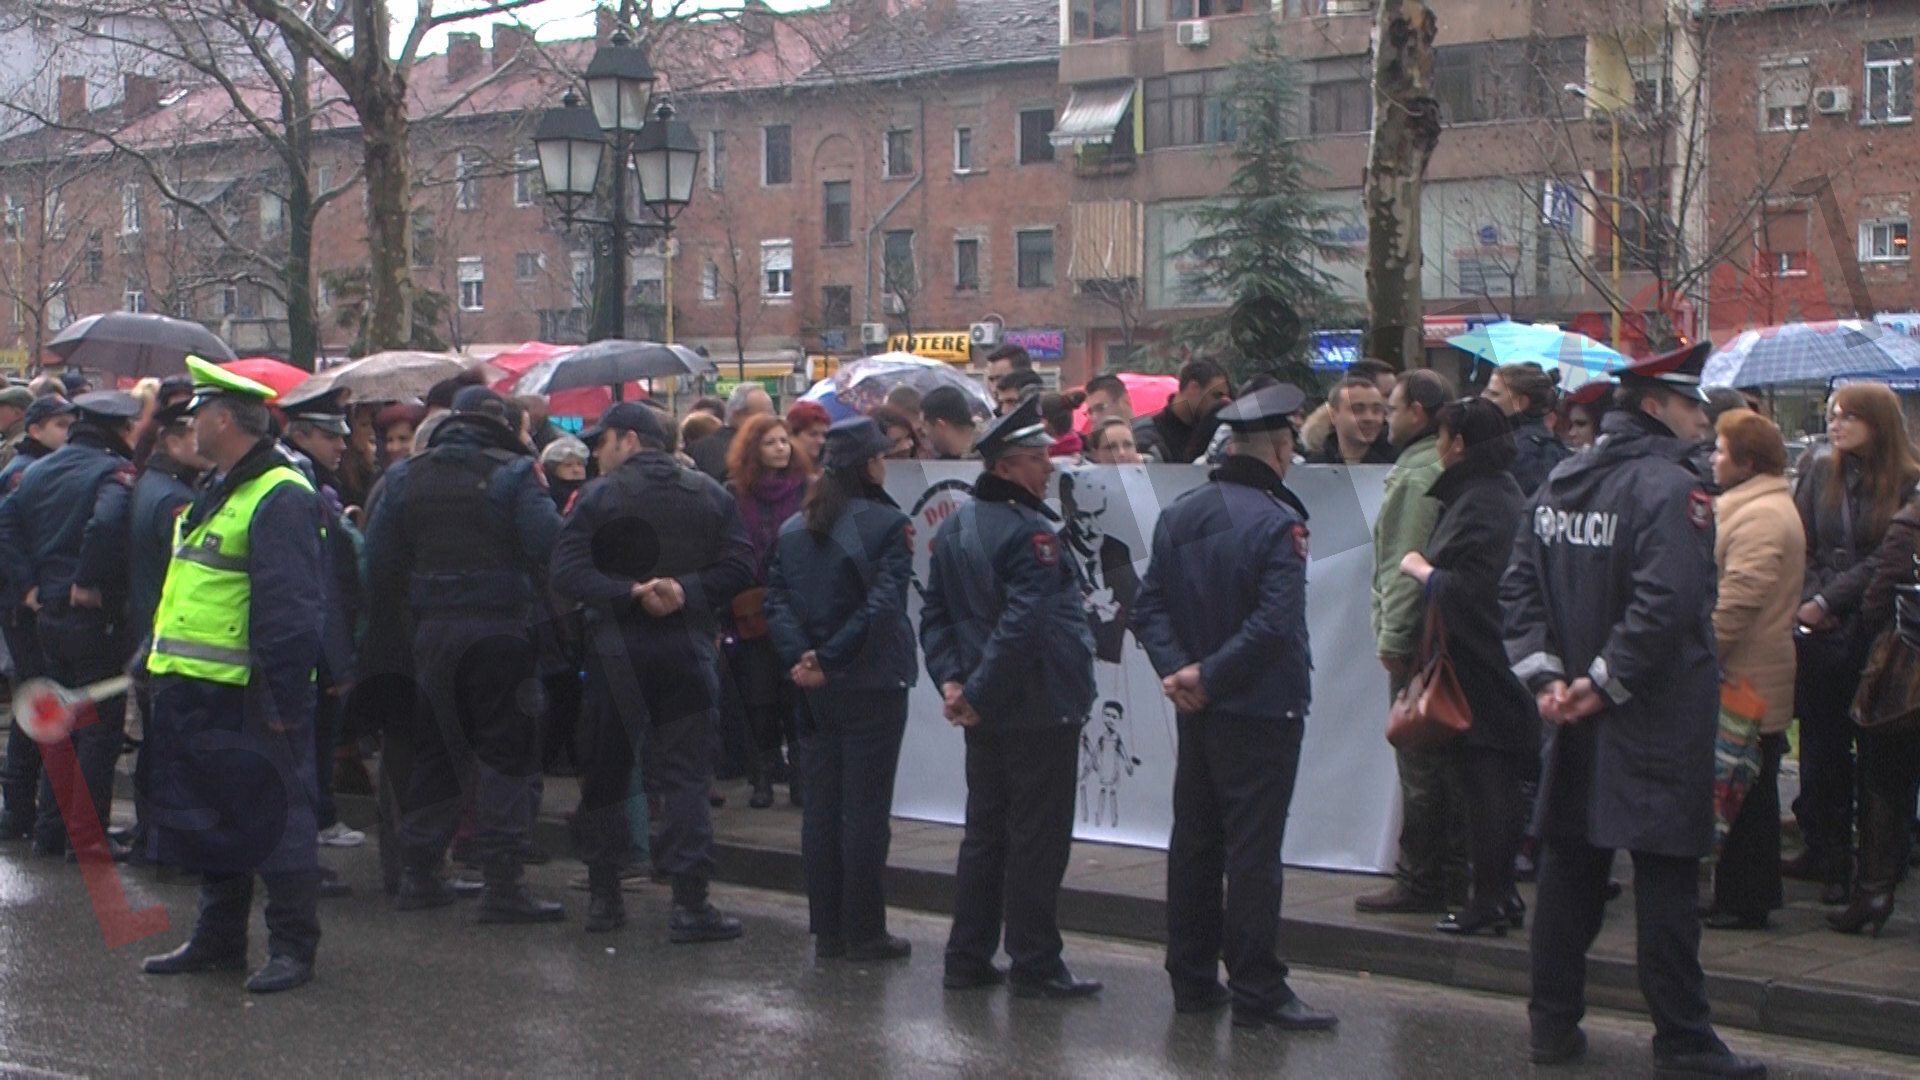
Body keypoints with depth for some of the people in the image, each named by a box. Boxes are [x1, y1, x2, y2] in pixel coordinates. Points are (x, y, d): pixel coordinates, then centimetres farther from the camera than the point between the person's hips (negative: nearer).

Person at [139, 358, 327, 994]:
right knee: (211, 819, 16)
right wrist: (155, 661, 21)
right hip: (197, 692, 10)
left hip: (249, 699, -10)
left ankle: (293, 947, 8)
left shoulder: (279, 499, -16)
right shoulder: (218, 492, 16)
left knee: (271, 821, -1)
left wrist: (280, 698, -22)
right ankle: (217, 941, 26)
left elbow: (290, 610, -20)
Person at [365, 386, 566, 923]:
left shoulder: (405, 477, 8)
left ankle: (418, 873, 18)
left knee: (433, 751, 15)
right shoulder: (512, 474, -7)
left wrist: (388, 619, 14)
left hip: (432, 632, 5)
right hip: (499, 631, -5)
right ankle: (501, 882, -5)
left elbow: (378, 560, 7)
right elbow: (549, 545, -17)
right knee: (505, 753, -1)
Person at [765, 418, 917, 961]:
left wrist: (801, 656, -10)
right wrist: (832, 660, -16)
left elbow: (777, 600, 0)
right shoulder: (887, 524, -10)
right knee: (867, 808, 0)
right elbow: (883, 605, -19)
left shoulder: (792, 529, 8)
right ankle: (864, 932, 4)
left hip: (814, 690, 5)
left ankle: (827, 930, 15)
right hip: (872, 686, -5)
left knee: (820, 807, 10)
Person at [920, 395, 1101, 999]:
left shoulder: (954, 528, 10)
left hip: (986, 714, 9)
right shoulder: (1031, 534, -18)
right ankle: (1035, 967, 4)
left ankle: (967, 959, 19)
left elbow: (935, 614, 12)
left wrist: (952, 680, 3)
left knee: (984, 833, 15)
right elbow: (1022, 626, -26)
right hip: (1040, 711, -9)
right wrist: (977, 691, -20)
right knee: (1037, 840, -1)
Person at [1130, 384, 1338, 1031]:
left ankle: (1192, 981, 21)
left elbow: (1150, 606, 3)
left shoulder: (1179, 516, 6)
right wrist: (1208, 675, -17)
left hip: (1197, 710, 7)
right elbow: (1275, 624, -24)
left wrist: (1177, 669, -7)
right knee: (1254, 851, -3)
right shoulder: (1277, 522, -16)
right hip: (1260, 711, -7)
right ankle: (1256, 993, 2)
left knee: (1194, 842, 13)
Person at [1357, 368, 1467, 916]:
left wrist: (1393, 638, -16)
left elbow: (1407, 565, -19)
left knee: (1419, 764, -5)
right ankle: (1454, 876, 19)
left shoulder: (1416, 476, -15)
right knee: (1450, 761, 13)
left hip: (1418, 640, -10)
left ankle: (1419, 881, -1)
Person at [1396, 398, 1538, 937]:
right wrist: (1431, 570, 16)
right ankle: (1502, 894, 20)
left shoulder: (1476, 505, -19)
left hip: (1476, 668, -10)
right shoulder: (1507, 494, 13)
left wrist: (1421, 570, -10)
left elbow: (1465, 590, -25)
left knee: (1484, 785, -5)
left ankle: (1490, 900, -1)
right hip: (1502, 664, 10)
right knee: (1501, 784, 14)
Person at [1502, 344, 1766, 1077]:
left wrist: (1542, 673, 1)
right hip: (1660, 723, -7)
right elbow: (1666, 604, -24)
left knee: (1569, 868, 13)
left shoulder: (1560, 482, 9)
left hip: (1578, 719, 7)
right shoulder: (1671, 487, -15)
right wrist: (1608, 682, -16)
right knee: (1666, 880, -1)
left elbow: (1519, 586, 7)